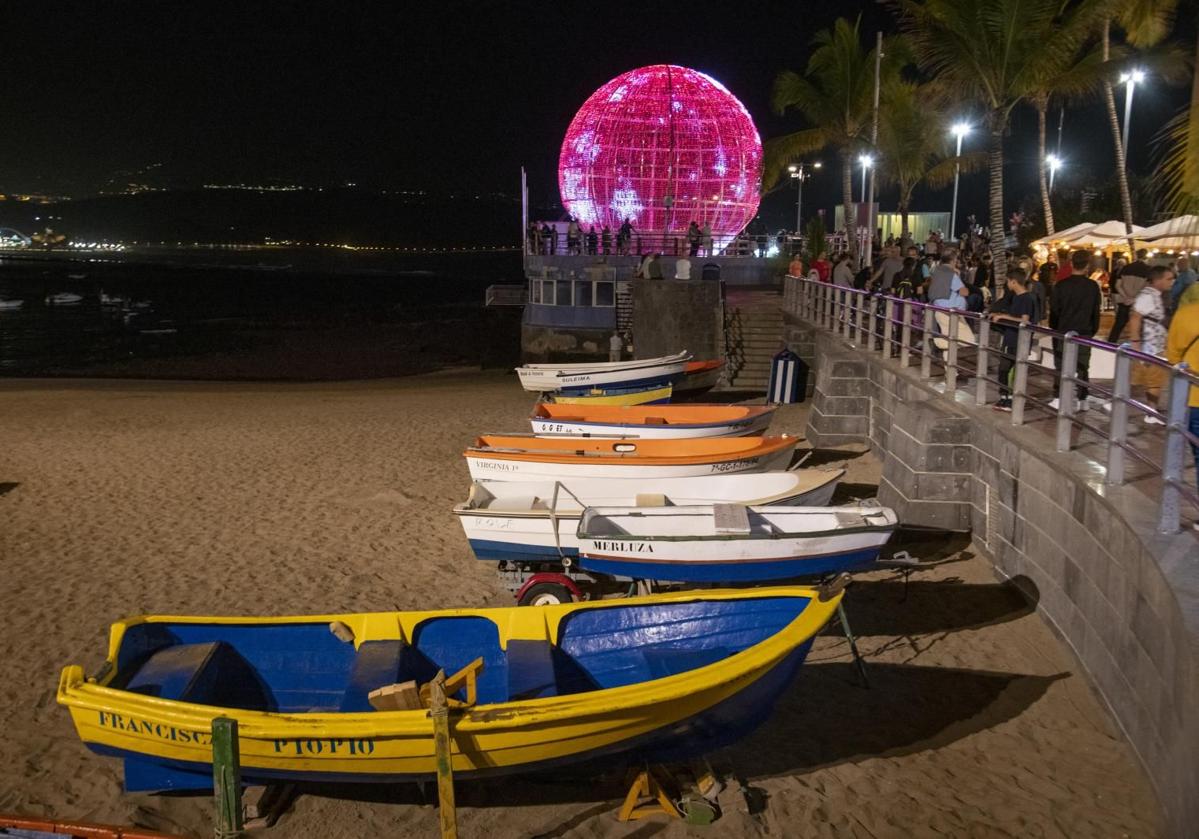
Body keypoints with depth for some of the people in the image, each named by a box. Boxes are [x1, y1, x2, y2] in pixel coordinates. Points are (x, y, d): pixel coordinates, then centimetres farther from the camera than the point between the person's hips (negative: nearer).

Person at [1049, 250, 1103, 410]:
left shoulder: (1060, 285, -8)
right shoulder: (1093, 287, -2)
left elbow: (1054, 311, -3)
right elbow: (1096, 313, 4)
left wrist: (1054, 329, 10)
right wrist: (1092, 331, 14)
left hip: (1063, 332, -2)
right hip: (1084, 333, 2)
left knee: (1061, 366, 5)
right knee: (1083, 367, 9)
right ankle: (1082, 400, 12)